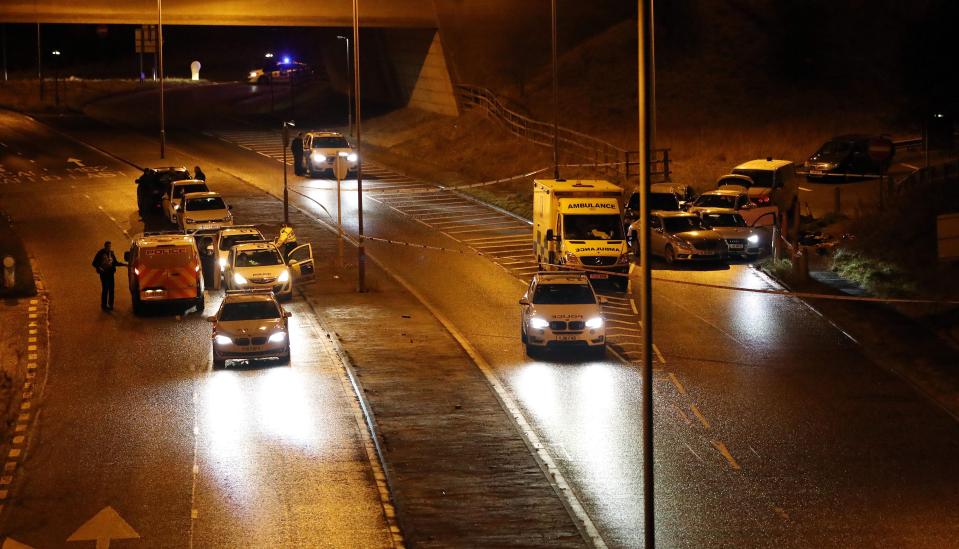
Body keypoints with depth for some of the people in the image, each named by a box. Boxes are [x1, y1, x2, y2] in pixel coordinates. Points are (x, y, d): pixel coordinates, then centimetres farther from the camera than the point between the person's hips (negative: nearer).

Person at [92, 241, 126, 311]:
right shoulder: (100, 253, -10)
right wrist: (99, 268, -23)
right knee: (105, 289, -5)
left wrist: (124, 264, 6)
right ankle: (103, 305, 7)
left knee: (111, 289, 5)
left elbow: (115, 262, 14)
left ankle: (110, 304, 17)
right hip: (104, 274, -4)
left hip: (110, 273, 4)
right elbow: (94, 263, -5)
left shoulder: (111, 253, 3)